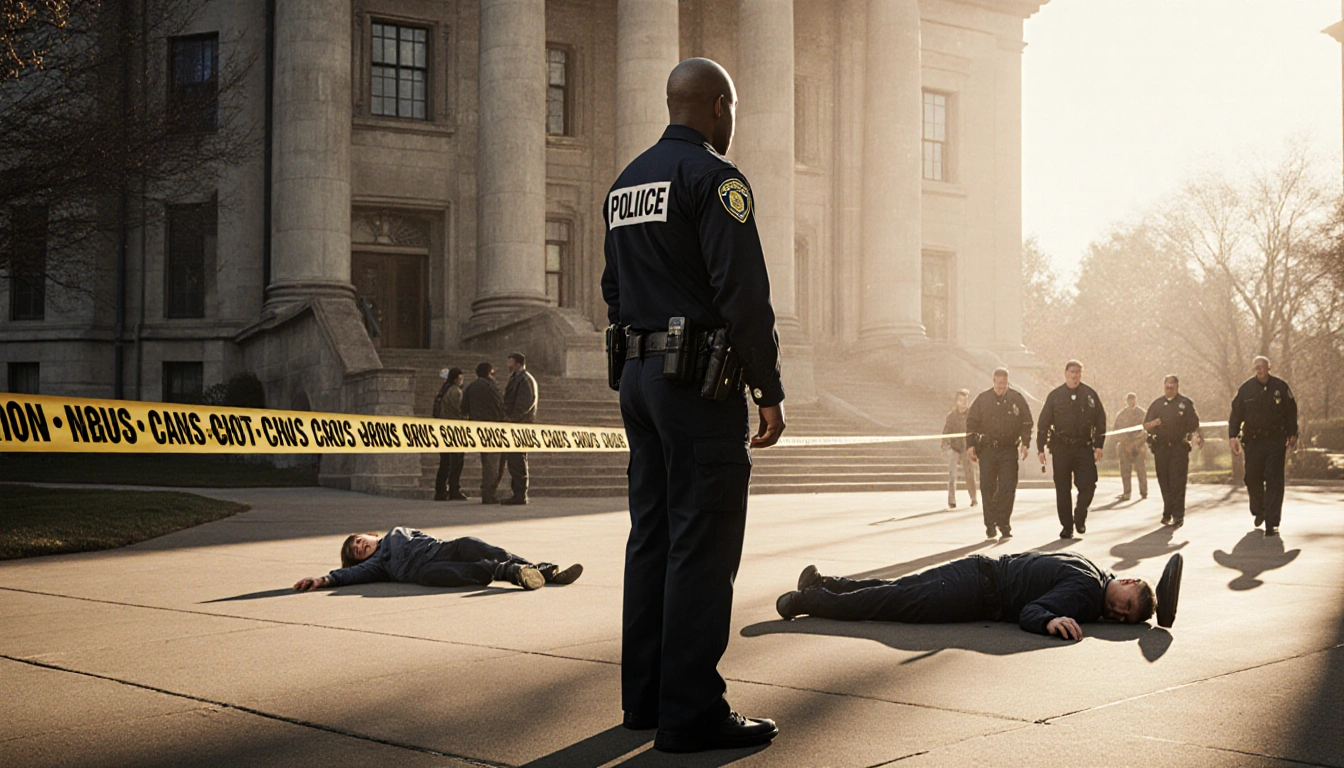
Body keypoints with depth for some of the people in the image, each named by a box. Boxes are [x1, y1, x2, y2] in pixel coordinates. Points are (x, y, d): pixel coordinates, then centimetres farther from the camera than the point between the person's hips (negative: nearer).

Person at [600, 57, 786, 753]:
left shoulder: (625, 182, 17)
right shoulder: (712, 176, -10)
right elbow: (743, 293, -17)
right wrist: (770, 392, -12)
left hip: (639, 377, 9)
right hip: (700, 381, -9)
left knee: (652, 538, 12)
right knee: (702, 547, -6)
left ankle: (645, 697, 18)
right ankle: (691, 712, -4)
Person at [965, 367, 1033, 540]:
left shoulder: (1017, 399, 5)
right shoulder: (982, 399, 5)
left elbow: (1026, 422, 9)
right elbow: (971, 423, 7)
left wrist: (1025, 443, -2)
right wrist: (970, 445, 0)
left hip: (1009, 450, 0)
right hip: (987, 450, 0)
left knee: (1008, 488, -5)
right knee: (988, 488, 1)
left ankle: (1004, 523, 4)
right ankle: (990, 525, 9)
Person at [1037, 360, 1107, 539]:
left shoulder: (1090, 395, 6)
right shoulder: (1055, 395, 4)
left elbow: (1100, 421, 7)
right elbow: (1043, 423, 4)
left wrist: (1098, 445, -1)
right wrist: (1041, 448, -1)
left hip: (1084, 448, 0)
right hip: (1061, 449, 0)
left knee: (1088, 486, -8)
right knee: (1063, 489, 2)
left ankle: (1080, 516, 17)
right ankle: (1067, 526, 12)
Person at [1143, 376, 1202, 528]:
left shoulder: (1185, 403, 5)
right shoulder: (1157, 404, 14)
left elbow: (1194, 425, 1)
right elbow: (1145, 426, 13)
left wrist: (1198, 437, -16)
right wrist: (1153, 423, -8)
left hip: (1179, 448, -3)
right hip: (1161, 447, 3)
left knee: (1178, 482, -8)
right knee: (1164, 482, 6)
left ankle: (1178, 515, -8)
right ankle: (1167, 513, 14)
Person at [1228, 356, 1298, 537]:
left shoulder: (1281, 387, 0)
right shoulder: (1246, 389, 1)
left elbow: (1291, 412, 6)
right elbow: (1236, 414, 3)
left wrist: (1293, 435, 4)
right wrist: (1233, 436, -7)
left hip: (1276, 441, -1)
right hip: (1253, 441, 1)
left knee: (1274, 481, -7)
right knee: (1253, 479, 7)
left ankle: (1271, 524, -7)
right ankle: (1258, 512, 34)